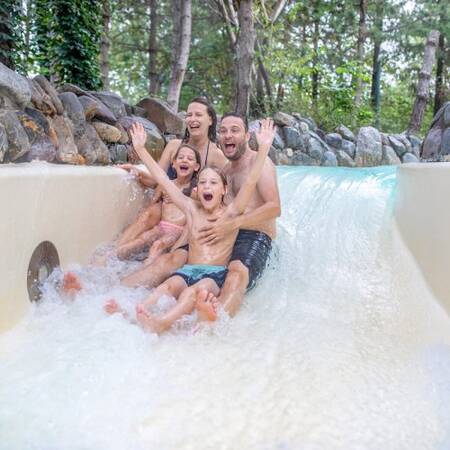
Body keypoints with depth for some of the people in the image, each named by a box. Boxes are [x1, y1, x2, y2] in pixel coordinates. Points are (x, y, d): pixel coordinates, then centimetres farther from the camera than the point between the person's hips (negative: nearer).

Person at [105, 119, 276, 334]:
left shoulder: (230, 213, 7)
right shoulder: (192, 209, 16)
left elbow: (250, 181, -6)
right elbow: (163, 179, 15)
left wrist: (263, 148, -17)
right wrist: (140, 148, 15)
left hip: (217, 274, -3)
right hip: (187, 269, 3)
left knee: (195, 290, -35)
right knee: (168, 286, -29)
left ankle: (160, 324, -61)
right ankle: (130, 314, -55)